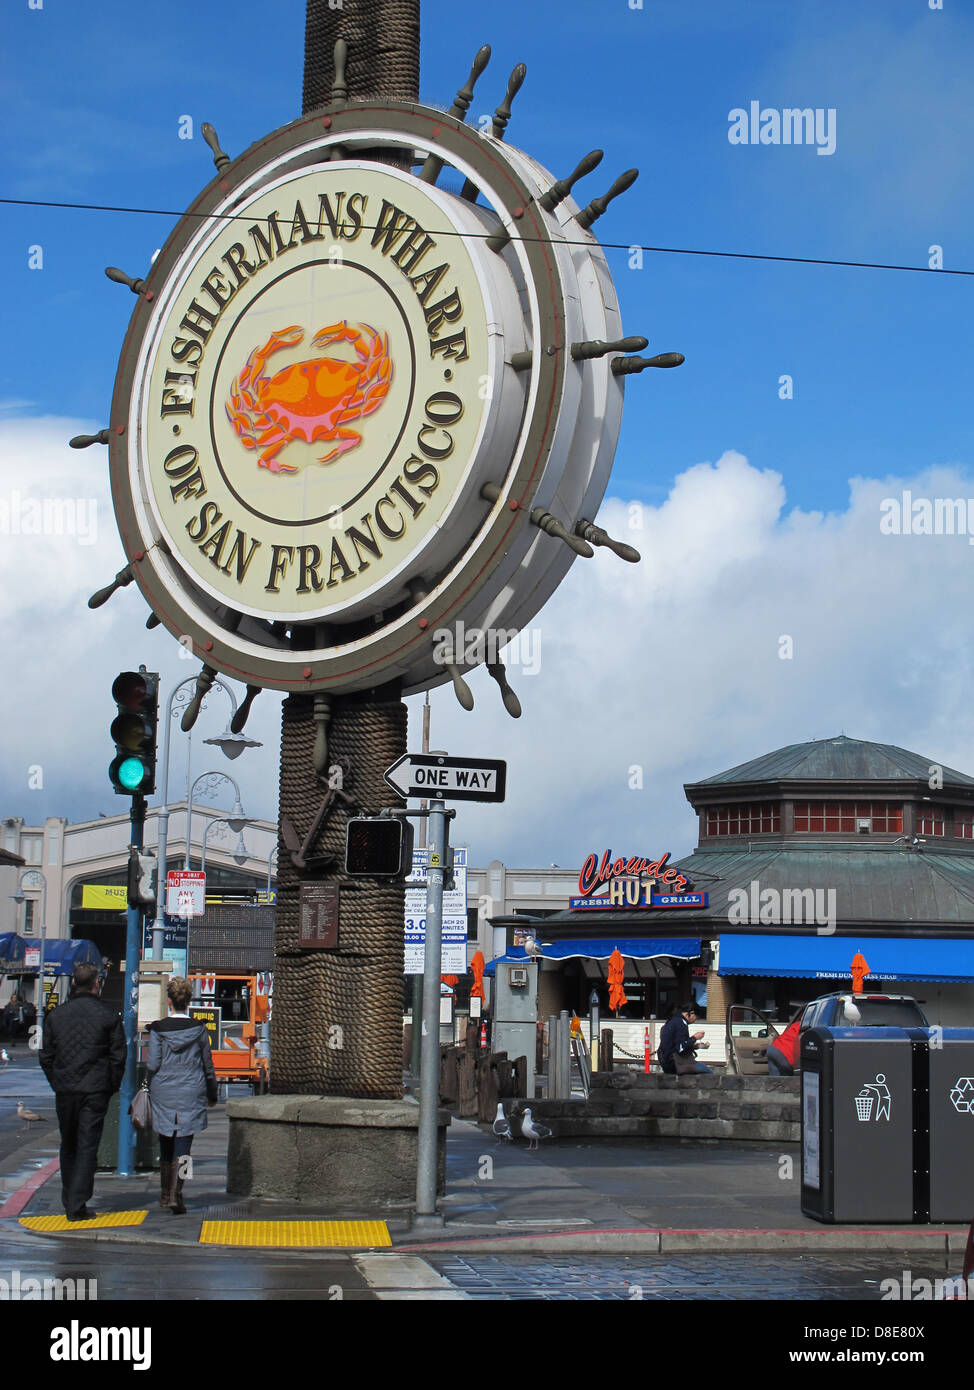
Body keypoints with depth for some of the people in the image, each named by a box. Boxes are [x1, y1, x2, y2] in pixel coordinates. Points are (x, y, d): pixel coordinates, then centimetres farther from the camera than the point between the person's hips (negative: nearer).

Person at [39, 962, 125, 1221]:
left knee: (68, 1146, 16)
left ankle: (69, 1201, 23)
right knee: (87, 1147, -2)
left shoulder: (56, 1016, 5)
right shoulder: (107, 1015, -5)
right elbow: (118, 1056, -3)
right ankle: (77, 1206, -8)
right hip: (95, 1091, -3)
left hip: (64, 1092, 3)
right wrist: (111, 1088, 8)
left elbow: (46, 1056, 8)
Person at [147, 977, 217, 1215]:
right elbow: (207, 1065, 6)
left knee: (166, 1144, 15)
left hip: (163, 1092, 1)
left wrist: (151, 1087, 13)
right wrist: (212, 1094, 17)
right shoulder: (199, 1029, -1)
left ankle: (165, 1193, 26)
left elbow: (153, 1064, -7)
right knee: (183, 1145, -2)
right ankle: (175, 1194, -16)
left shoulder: (158, 1029, -5)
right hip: (191, 1092, 0)